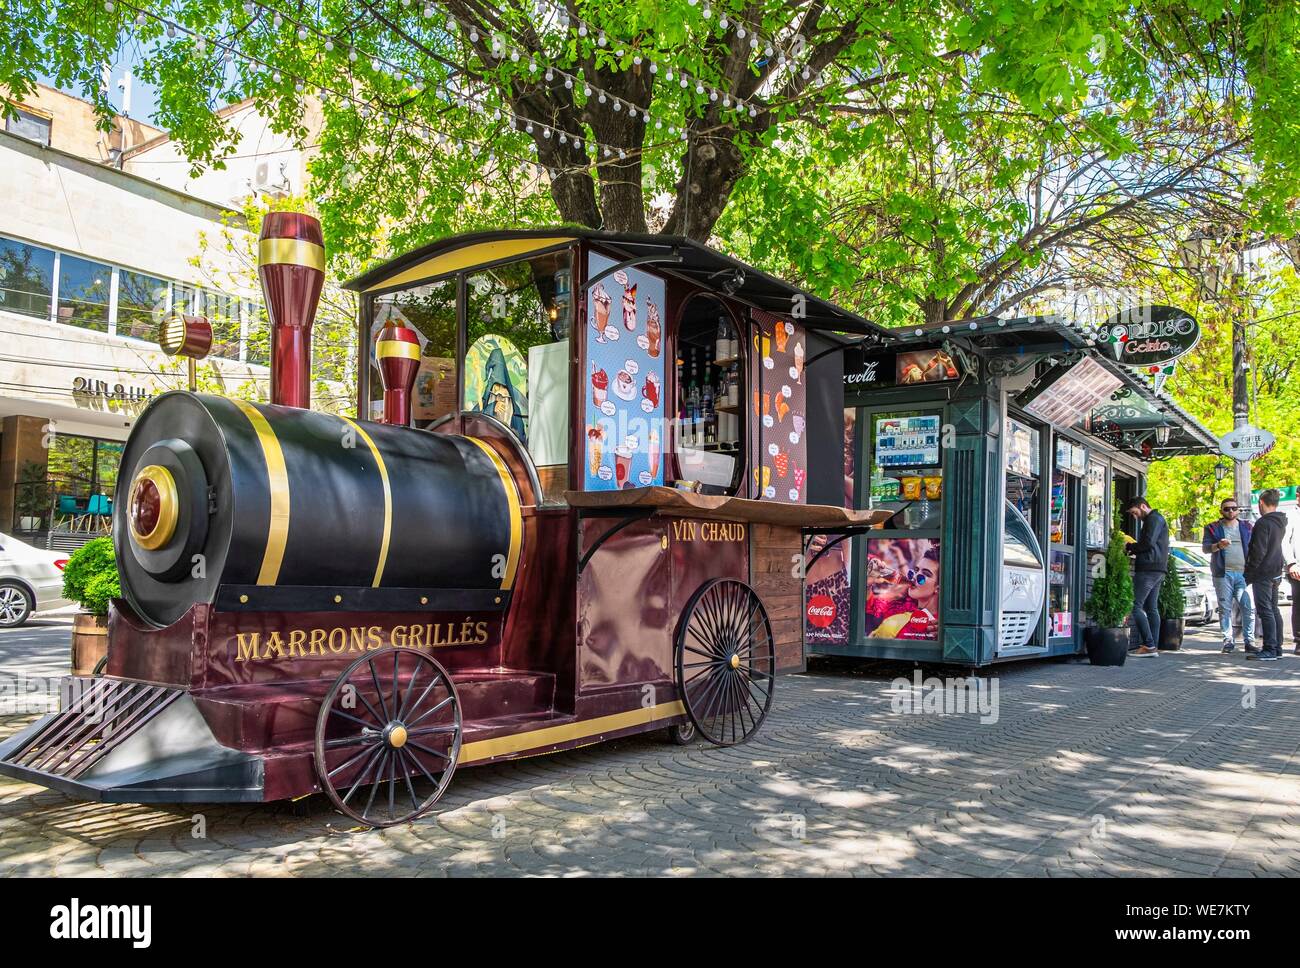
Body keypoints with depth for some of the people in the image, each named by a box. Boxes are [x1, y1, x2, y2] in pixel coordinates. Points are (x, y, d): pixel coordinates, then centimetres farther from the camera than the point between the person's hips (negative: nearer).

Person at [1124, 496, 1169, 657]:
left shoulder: (1154, 519, -7)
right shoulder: (1157, 519, 25)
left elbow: (1148, 543, -18)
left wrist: (1129, 547, -6)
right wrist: (1134, 549, 11)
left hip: (1149, 569, -11)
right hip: (1157, 570, 11)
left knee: (1136, 606, -11)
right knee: (1152, 608, 9)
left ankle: (1149, 645, -15)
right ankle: (1154, 646, 8)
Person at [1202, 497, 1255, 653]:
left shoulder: (1246, 527, 16)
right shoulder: (1213, 528, 9)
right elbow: (1205, 547, -1)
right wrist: (1218, 545, -21)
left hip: (1243, 573, 2)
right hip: (1223, 574, -1)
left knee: (1248, 608, -6)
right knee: (1225, 608, -1)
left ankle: (1249, 641, -2)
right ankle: (1227, 640, 3)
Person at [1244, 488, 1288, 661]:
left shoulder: (1263, 523, -17)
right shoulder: (1280, 523, 12)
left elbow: (1258, 551, -20)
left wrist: (1248, 573, -14)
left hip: (1263, 574, -9)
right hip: (1275, 573, 9)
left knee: (1265, 611, -8)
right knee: (1274, 610, 13)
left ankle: (1269, 650, -9)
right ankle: (1277, 648, 17)